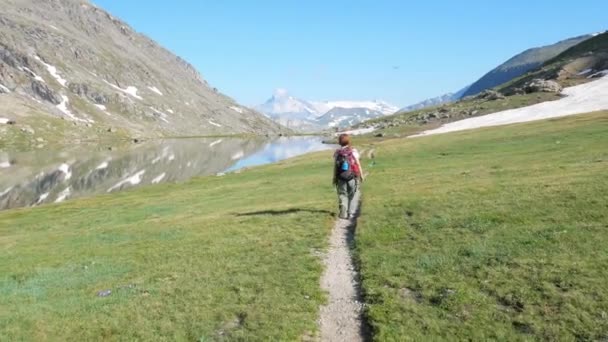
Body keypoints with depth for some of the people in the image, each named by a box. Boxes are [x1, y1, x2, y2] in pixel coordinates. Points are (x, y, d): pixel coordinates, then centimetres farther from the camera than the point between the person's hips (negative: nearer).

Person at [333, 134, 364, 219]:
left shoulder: (337, 153, -2)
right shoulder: (353, 151, -6)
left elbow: (335, 166, -2)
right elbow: (358, 164, -5)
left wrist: (334, 178, 7)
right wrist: (361, 175, 6)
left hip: (341, 178, 2)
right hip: (353, 177, -1)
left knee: (342, 195, 11)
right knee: (354, 195, 10)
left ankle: (343, 213, 4)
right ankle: (351, 213, 5)